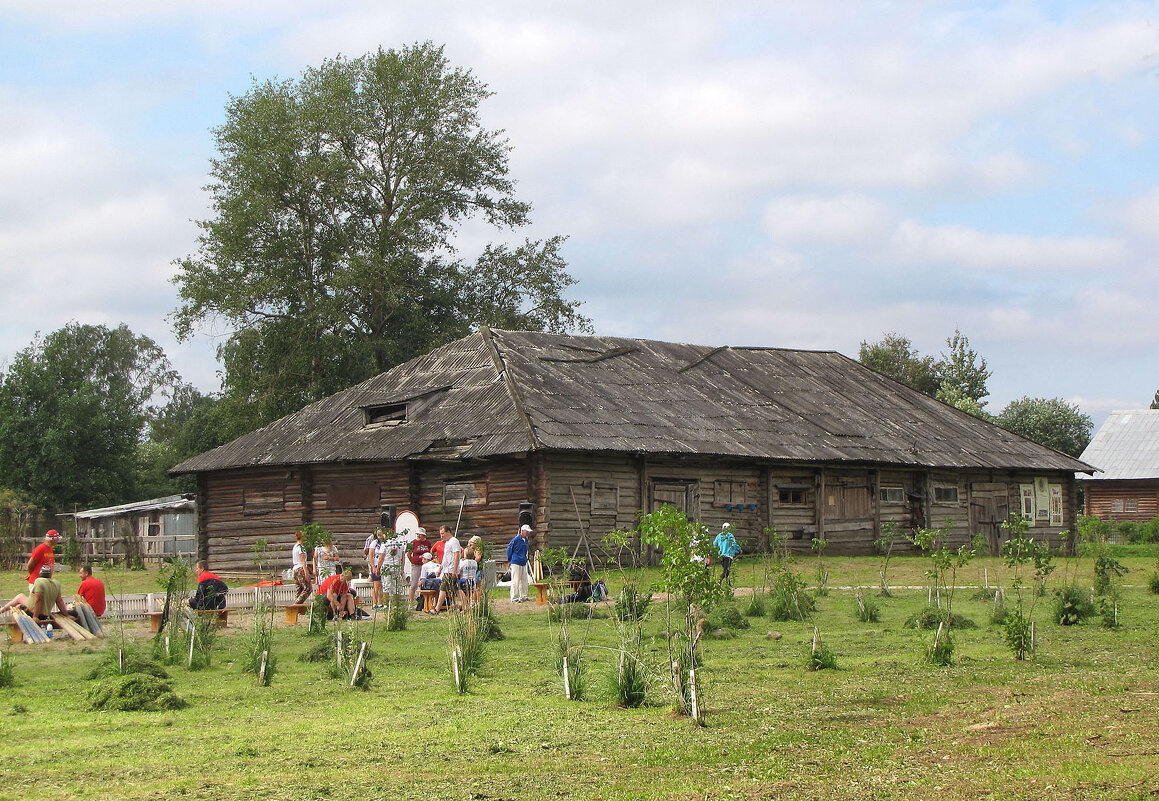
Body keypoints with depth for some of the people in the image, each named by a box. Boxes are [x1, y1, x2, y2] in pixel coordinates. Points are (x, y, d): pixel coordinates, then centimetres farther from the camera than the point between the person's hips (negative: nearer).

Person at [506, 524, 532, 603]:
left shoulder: (525, 540, 12)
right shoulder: (516, 539, -11)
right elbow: (509, 549, -4)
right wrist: (510, 560, 1)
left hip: (523, 563, 8)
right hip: (516, 563, -8)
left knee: (524, 580, 10)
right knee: (515, 581, -5)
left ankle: (523, 596, 19)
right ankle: (514, 598, -1)